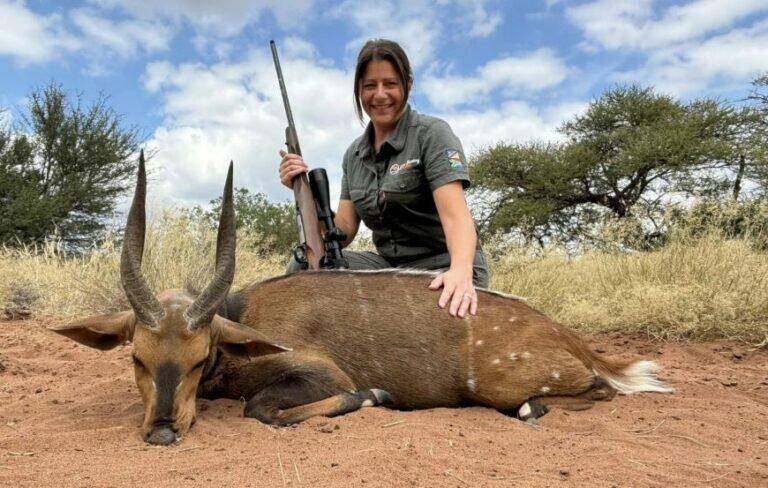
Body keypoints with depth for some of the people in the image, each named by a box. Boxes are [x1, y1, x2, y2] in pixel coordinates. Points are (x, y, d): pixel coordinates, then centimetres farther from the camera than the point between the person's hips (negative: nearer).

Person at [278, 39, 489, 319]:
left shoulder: (432, 134, -8)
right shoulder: (354, 154, 10)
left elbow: (454, 214, -22)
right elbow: (343, 233, 4)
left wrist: (461, 272, -41)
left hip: (444, 271, -5)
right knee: (303, 264, -14)